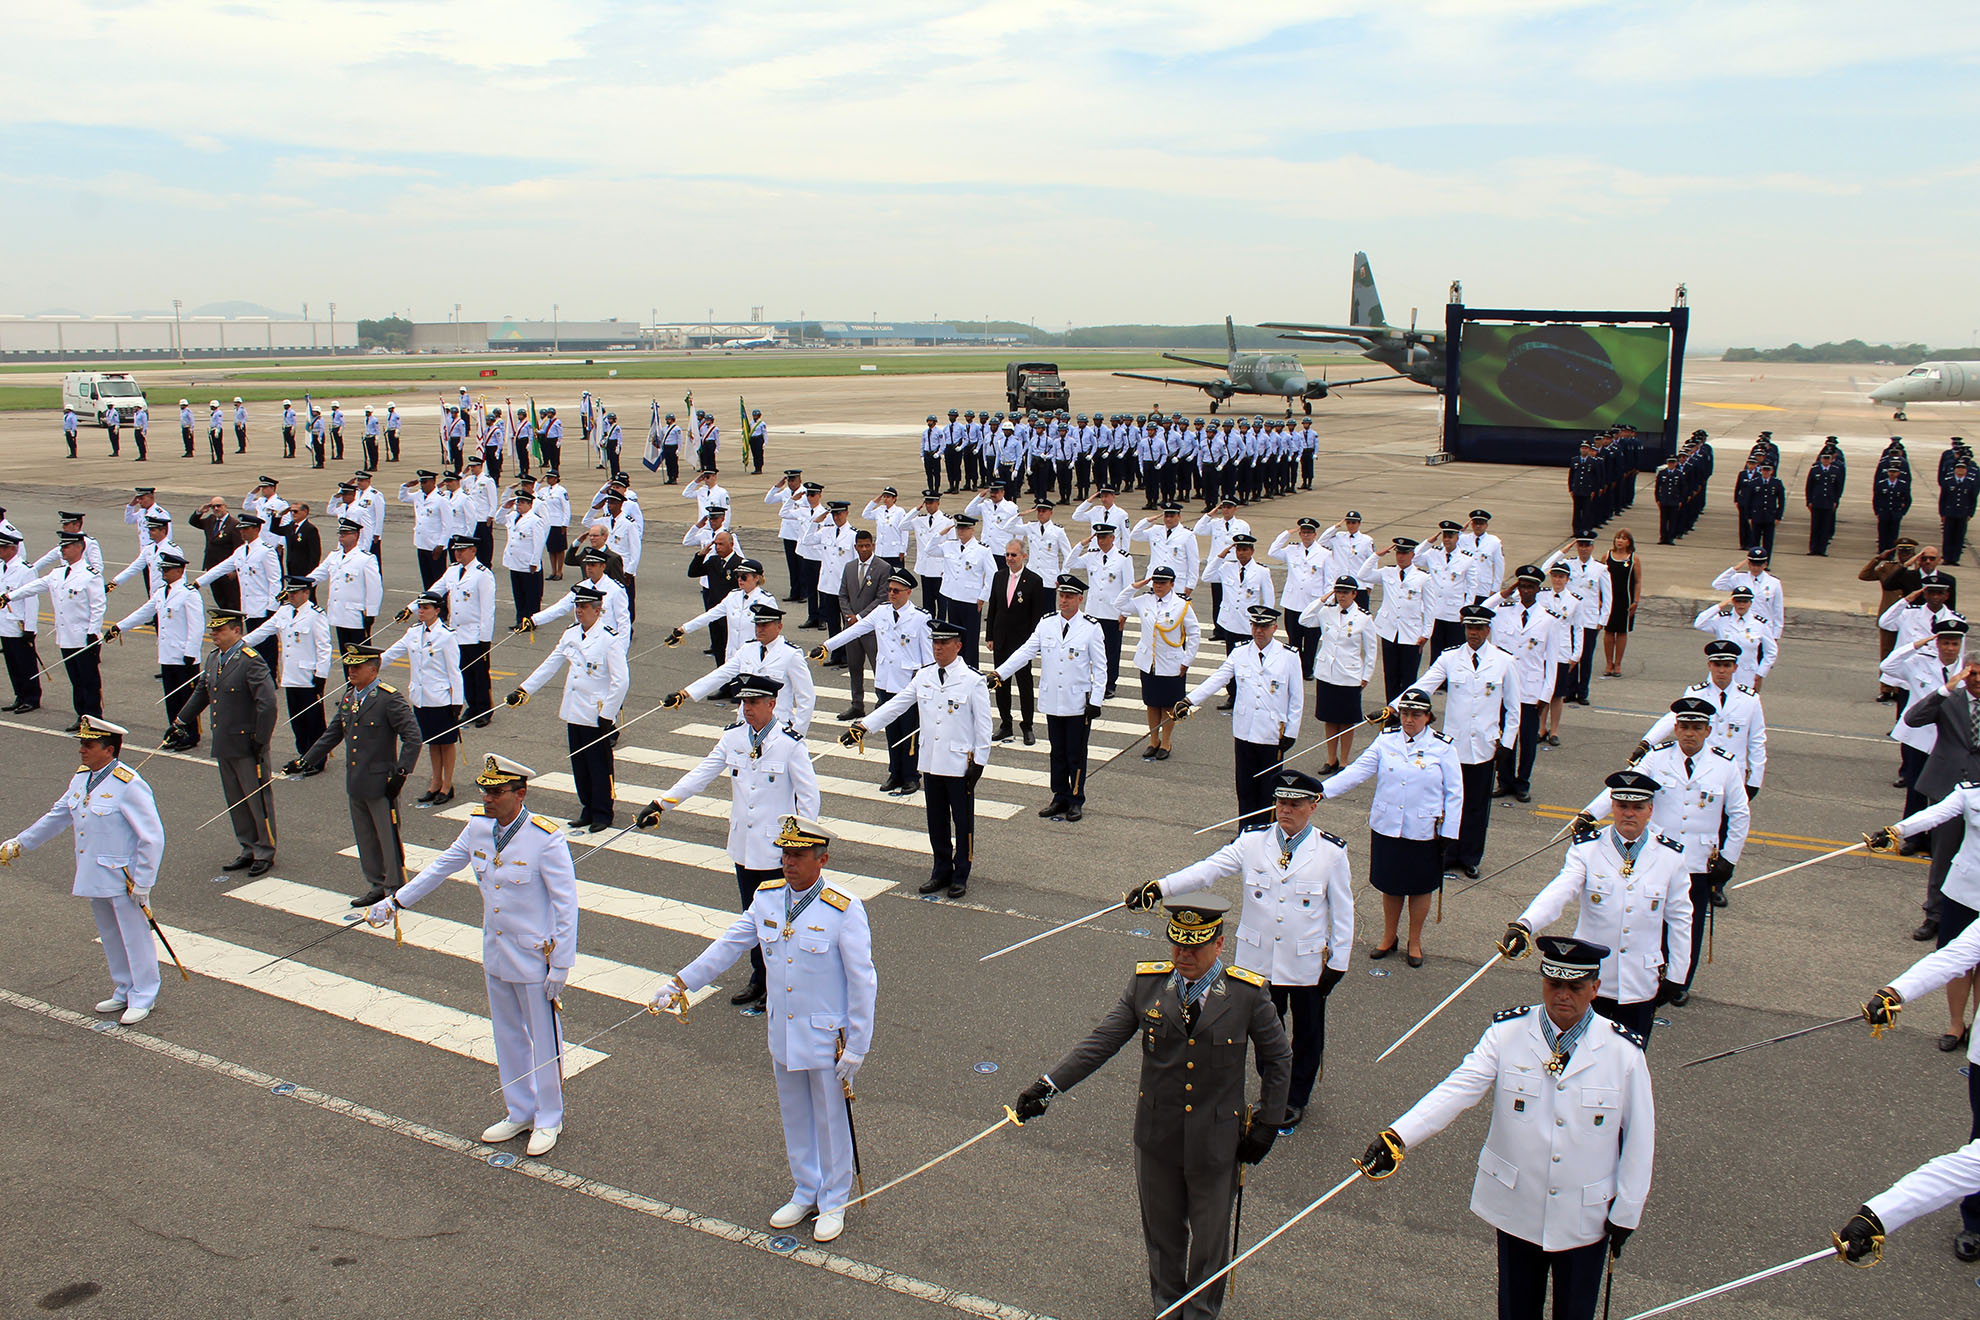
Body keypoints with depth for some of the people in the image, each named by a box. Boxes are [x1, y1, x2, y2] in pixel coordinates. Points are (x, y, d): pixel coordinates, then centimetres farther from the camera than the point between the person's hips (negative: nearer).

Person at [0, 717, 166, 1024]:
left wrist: (142, 884, -19)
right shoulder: (81, 777, 6)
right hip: (93, 878, 8)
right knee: (109, 938, 18)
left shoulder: (128, 785, -20)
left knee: (134, 935, 4)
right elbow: (58, 816, 22)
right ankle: (124, 992, 32)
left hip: (123, 879, -8)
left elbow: (153, 838, -20)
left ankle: (143, 998, 17)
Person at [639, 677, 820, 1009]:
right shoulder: (733, 737, 2)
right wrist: (661, 803, -1)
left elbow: (809, 794, -9)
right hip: (743, 845, 5)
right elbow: (701, 774, 5)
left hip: (776, 847, -5)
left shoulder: (790, 743, -13)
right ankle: (759, 979, 30)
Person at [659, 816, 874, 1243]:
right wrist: (681, 983, 5)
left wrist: (856, 1048, -14)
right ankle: (805, 1193, 40)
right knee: (794, 1119, 20)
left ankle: (833, 1203, 31)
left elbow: (863, 983, -15)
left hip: (827, 1039, -5)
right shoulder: (767, 899, -3)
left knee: (831, 1121, 11)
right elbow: (727, 946, 8)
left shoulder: (844, 911, -19)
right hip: (783, 1036, 5)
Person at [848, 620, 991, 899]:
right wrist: (863, 725, -3)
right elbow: (896, 704, 6)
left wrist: (979, 762, -9)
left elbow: (983, 724, -7)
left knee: (963, 820, 5)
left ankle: (960, 875, 19)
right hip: (931, 762, 5)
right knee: (936, 820, 13)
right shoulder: (923, 676, 5)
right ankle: (941, 871, 27)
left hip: (960, 764, -5)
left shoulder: (973, 681, -9)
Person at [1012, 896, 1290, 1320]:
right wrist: (1048, 1085, -18)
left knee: (1209, 1236, 16)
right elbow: (1101, 1041, -9)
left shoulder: (1249, 992, -14)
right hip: (1157, 1138, 2)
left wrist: (1267, 1124, -1)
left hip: (1216, 1141, -2)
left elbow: (1278, 1060, -1)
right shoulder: (1147, 983, -9)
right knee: (1162, 1229, 20)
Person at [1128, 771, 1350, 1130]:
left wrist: (1338, 961, -3)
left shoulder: (1332, 852, -9)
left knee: (1307, 1032, 14)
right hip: (1260, 959, 2)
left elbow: (1342, 910, -2)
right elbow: (1207, 870, -18)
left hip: (1308, 963, -1)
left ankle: (1296, 1099, 37)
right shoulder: (1252, 842, -6)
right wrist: (1159, 887, -33)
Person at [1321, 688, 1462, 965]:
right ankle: (1388, 937, 33)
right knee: (1390, 884, 13)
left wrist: (1449, 833, -5)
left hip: (1424, 832, -2)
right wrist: (1323, 788, -18)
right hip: (1386, 827, 2)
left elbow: (1454, 793, -2)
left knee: (1420, 887, 10)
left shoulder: (1443, 747, -5)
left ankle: (1415, 942, 30)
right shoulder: (1386, 740, 1)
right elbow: (1358, 770, -6)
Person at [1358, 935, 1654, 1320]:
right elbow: (1458, 1088, -21)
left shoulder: (1624, 1050, -10)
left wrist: (1626, 1211, 1)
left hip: (1585, 1217, 0)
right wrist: (1396, 1137, -34)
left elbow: (1640, 1134, -2)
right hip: (1515, 1207, 1)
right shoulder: (1507, 1032, -11)